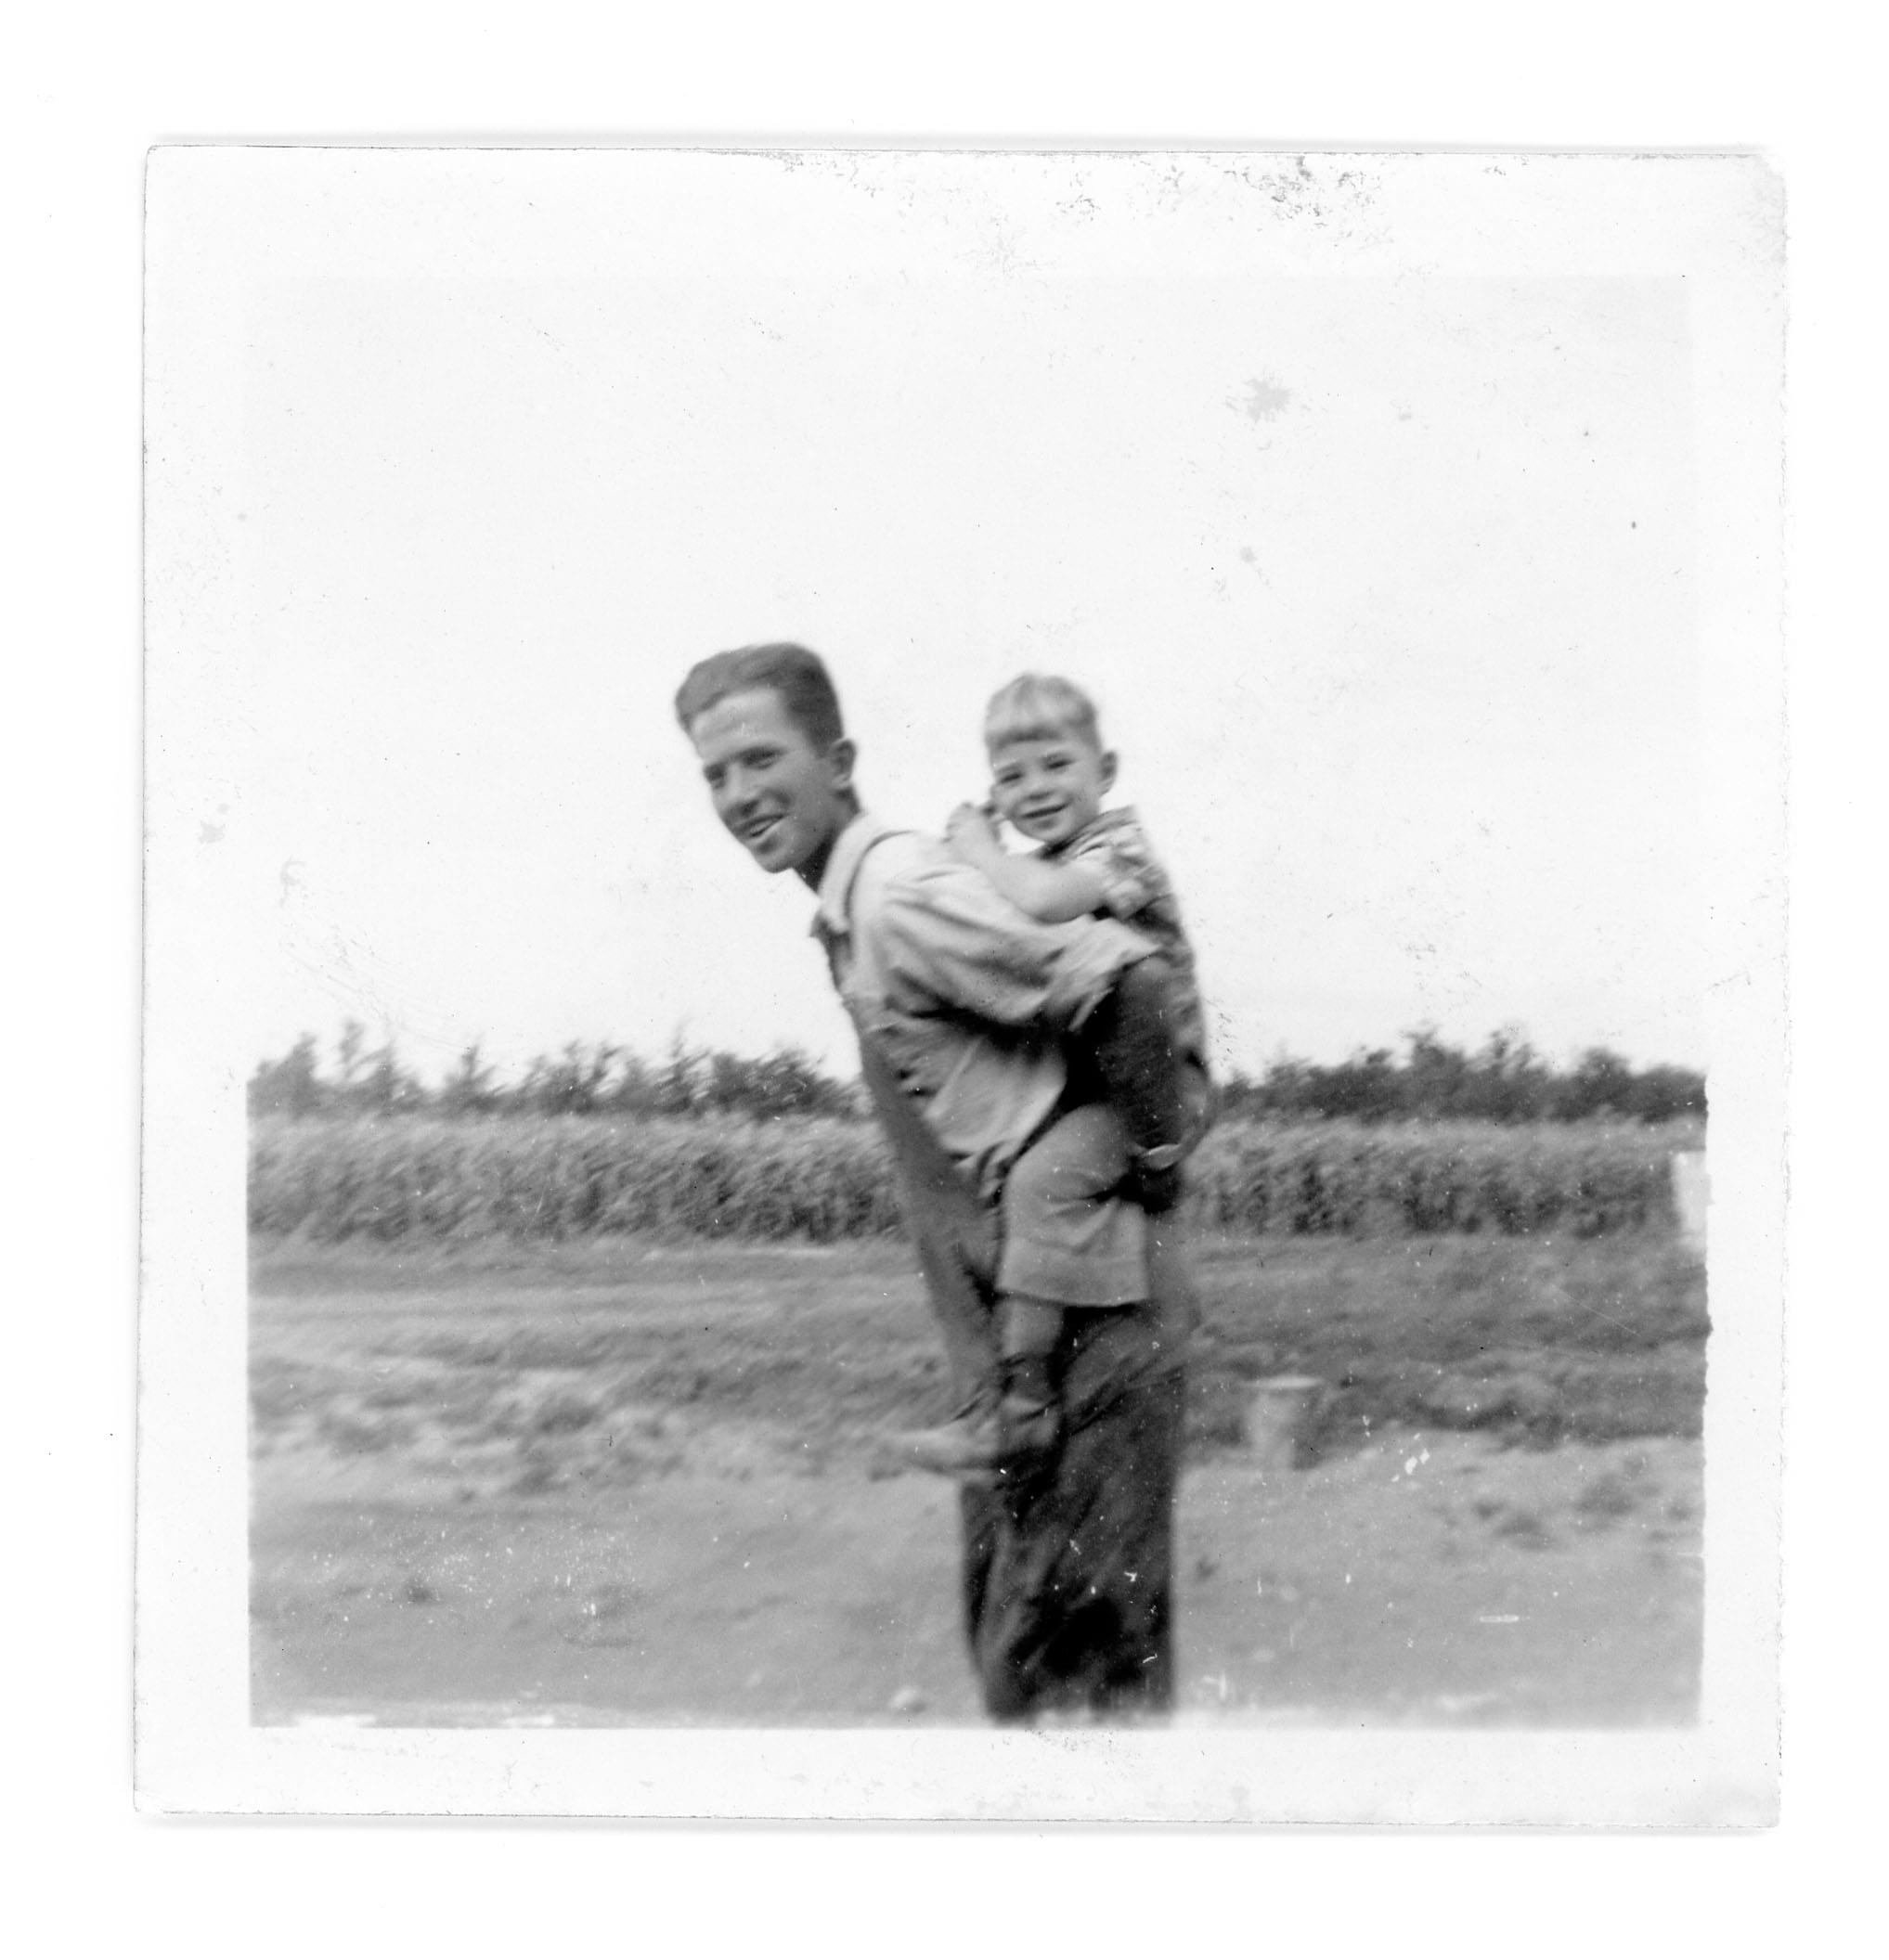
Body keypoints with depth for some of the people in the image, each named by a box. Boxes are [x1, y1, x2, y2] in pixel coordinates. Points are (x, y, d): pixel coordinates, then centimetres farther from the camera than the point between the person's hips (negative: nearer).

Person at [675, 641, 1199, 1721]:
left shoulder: (898, 900, -17)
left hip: (1087, 1317, -10)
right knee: (1005, 1624, 17)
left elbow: (1128, 983, -24)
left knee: (1063, 1662, -5)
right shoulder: (852, 912, 14)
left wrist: (1155, 1166, -13)